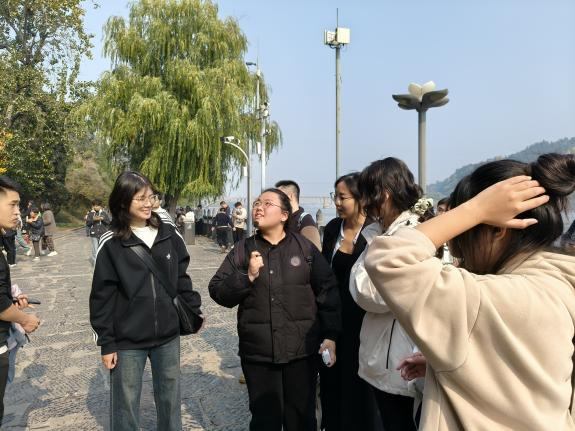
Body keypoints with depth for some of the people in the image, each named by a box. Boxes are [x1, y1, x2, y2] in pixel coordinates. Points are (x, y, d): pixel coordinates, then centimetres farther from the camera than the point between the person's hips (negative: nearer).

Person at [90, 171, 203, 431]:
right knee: (126, 405, 12)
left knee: (171, 400, 17)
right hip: (127, 341, -2)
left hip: (168, 336, 3)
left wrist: (194, 311, 5)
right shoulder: (111, 243, -9)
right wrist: (106, 342, -6)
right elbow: (102, 296, -6)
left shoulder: (170, 235, 0)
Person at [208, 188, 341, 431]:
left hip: (302, 349, -1)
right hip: (257, 352, 1)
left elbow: (328, 291, 1)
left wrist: (330, 336, -3)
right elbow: (217, 292, 0)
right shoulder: (242, 251, 4)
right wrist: (248, 276, -15)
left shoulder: (305, 248, 0)